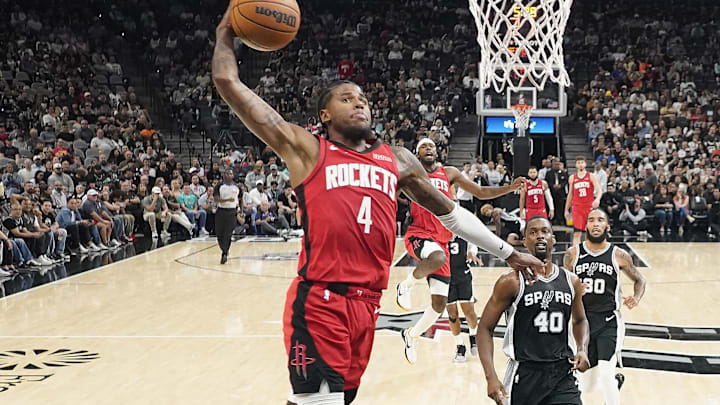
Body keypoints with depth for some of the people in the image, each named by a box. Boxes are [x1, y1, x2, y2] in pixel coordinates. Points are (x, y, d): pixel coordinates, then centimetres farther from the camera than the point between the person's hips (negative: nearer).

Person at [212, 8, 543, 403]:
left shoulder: (396, 159, 18)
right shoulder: (306, 149, 3)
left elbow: (449, 211, 24)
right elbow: (229, 84, -1)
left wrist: (508, 253, 23)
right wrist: (226, 33, 9)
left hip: (367, 302, 6)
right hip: (319, 301, -5)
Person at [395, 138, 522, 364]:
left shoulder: (449, 174, 16)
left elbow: (481, 193, 16)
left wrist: (510, 188, 5)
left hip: (441, 240, 4)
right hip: (418, 234, -4)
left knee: (439, 304, 1)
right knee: (438, 258, -41)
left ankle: (411, 335, 26)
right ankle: (406, 285, -12)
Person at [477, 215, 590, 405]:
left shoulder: (571, 281, 7)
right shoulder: (511, 282, -7)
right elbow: (485, 328, -5)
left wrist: (582, 350, 5)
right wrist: (491, 377, -15)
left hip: (563, 373, 3)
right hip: (524, 374, -3)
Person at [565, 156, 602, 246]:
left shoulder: (591, 176, 1)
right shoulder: (572, 178, 9)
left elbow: (599, 191, -9)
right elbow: (570, 195, 17)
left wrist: (597, 199, -31)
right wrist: (566, 210, 15)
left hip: (590, 207, 0)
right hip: (577, 208, 0)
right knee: (577, 233, -10)